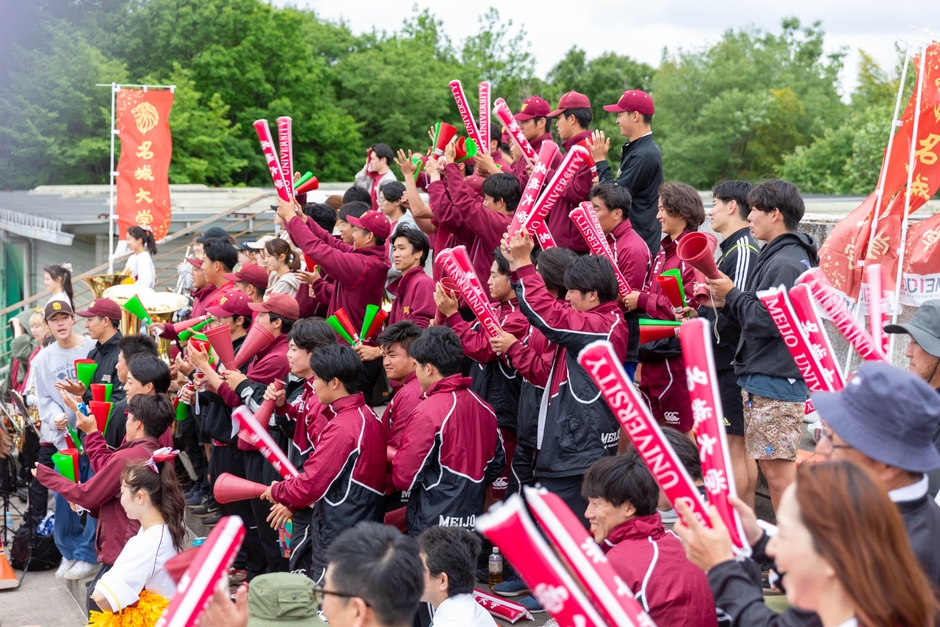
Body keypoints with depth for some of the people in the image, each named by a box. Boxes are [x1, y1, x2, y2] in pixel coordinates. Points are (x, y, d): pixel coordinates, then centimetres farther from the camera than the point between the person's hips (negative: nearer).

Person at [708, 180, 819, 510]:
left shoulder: (784, 263, -16)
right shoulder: (777, 256, 16)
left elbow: (767, 321, -23)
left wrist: (732, 294, -11)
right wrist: (726, 302, 4)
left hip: (775, 381, -11)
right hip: (761, 378, 11)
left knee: (777, 469, -6)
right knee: (769, 464, 16)